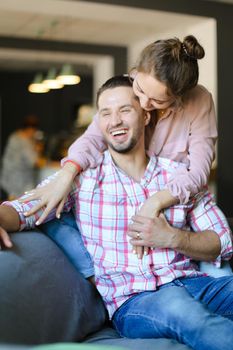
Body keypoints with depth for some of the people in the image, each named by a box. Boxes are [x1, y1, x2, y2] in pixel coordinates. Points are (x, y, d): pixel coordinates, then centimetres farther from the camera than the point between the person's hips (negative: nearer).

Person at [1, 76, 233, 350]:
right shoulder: (82, 176, 6)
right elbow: (25, 207, -5)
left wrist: (172, 238, -7)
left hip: (193, 283, 3)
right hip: (132, 301, -2)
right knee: (177, 306, -36)